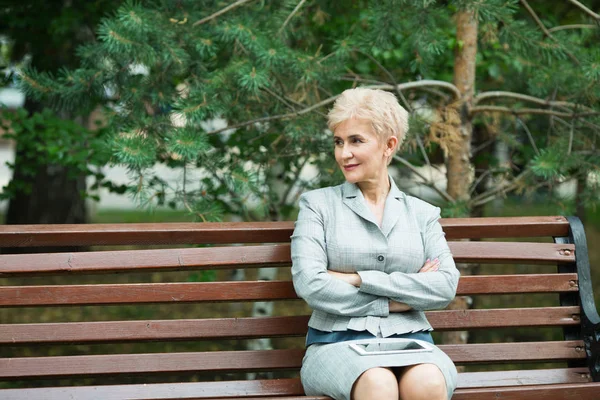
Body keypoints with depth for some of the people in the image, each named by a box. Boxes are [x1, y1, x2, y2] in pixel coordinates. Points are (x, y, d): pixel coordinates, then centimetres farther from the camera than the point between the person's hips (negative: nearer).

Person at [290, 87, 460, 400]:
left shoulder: (423, 214, 17)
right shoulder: (318, 205, 12)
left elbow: (446, 286, 0)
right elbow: (309, 284, -3)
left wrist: (359, 279, -7)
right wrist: (394, 302, -4)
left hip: (409, 340, 2)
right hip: (338, 342, -2)